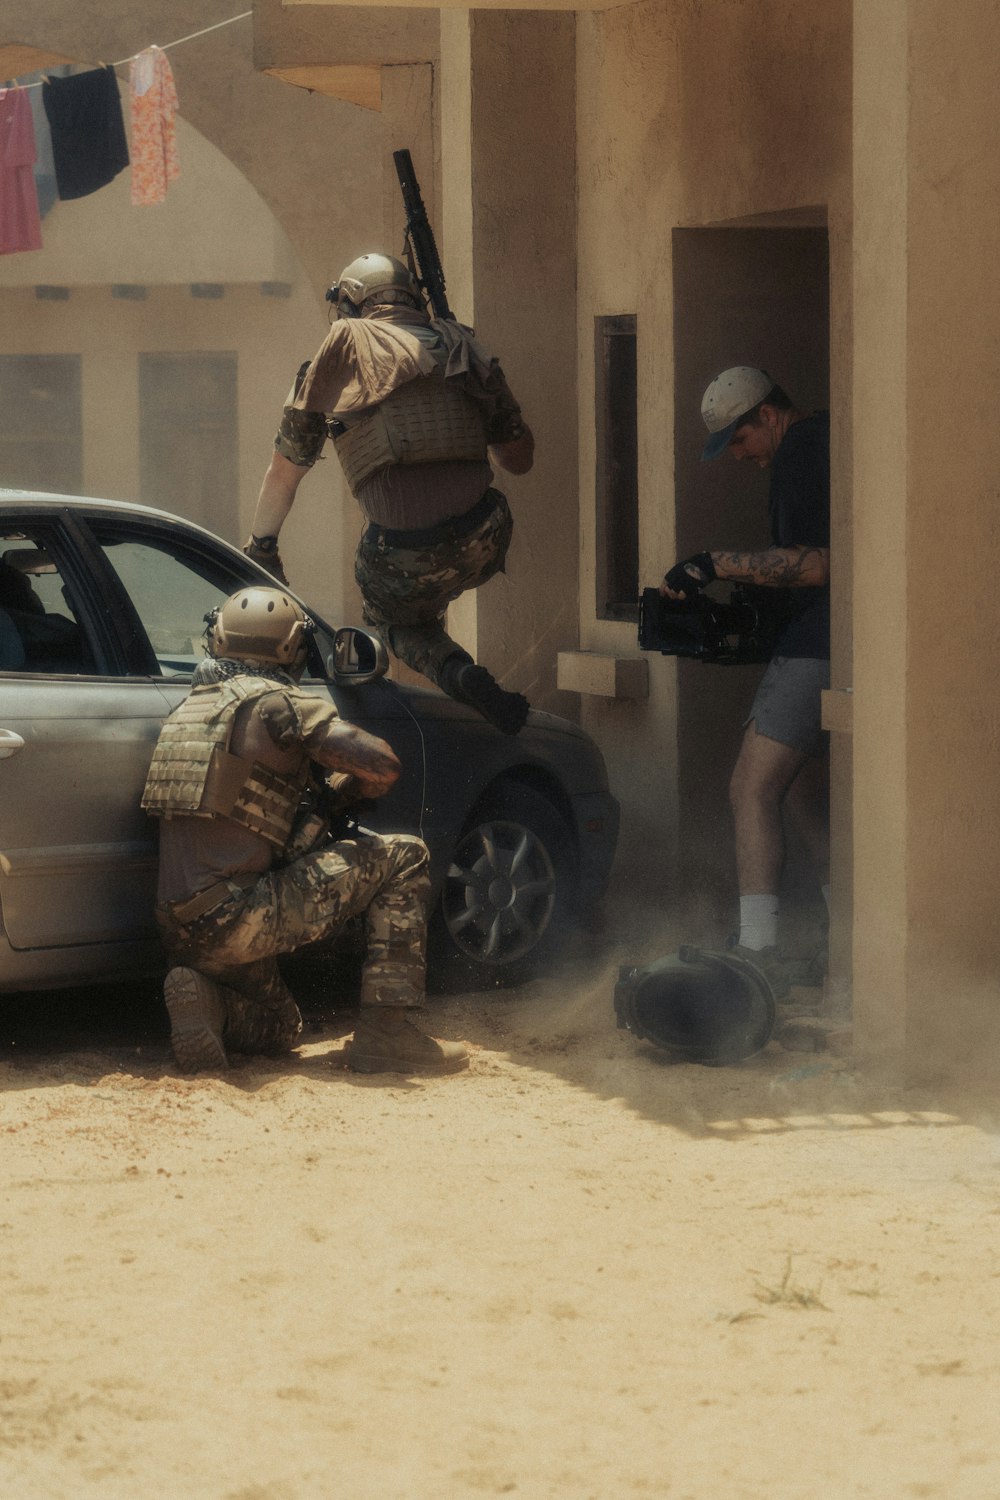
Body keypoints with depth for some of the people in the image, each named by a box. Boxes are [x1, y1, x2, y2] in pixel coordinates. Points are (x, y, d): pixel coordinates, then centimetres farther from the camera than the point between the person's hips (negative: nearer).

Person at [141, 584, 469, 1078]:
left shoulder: (188, 710, 18)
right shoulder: (275, 702, -6)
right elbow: (382, 767, -10)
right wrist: (341, 789, 12)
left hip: (182, 935, 8)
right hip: (236, 919, -8)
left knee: (278, 1029, 33)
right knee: (402, 857, 2)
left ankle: (204, 998, 1)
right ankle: (385, 1031, -4)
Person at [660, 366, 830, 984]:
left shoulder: (798, 451, -12)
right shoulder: (836, 435, 18)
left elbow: (815, 567, -19)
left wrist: (717, 563, -17)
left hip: (819, 643, -10)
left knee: (753, 790, -9)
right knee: (805, 788, 18)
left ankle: (759, 945, -17)